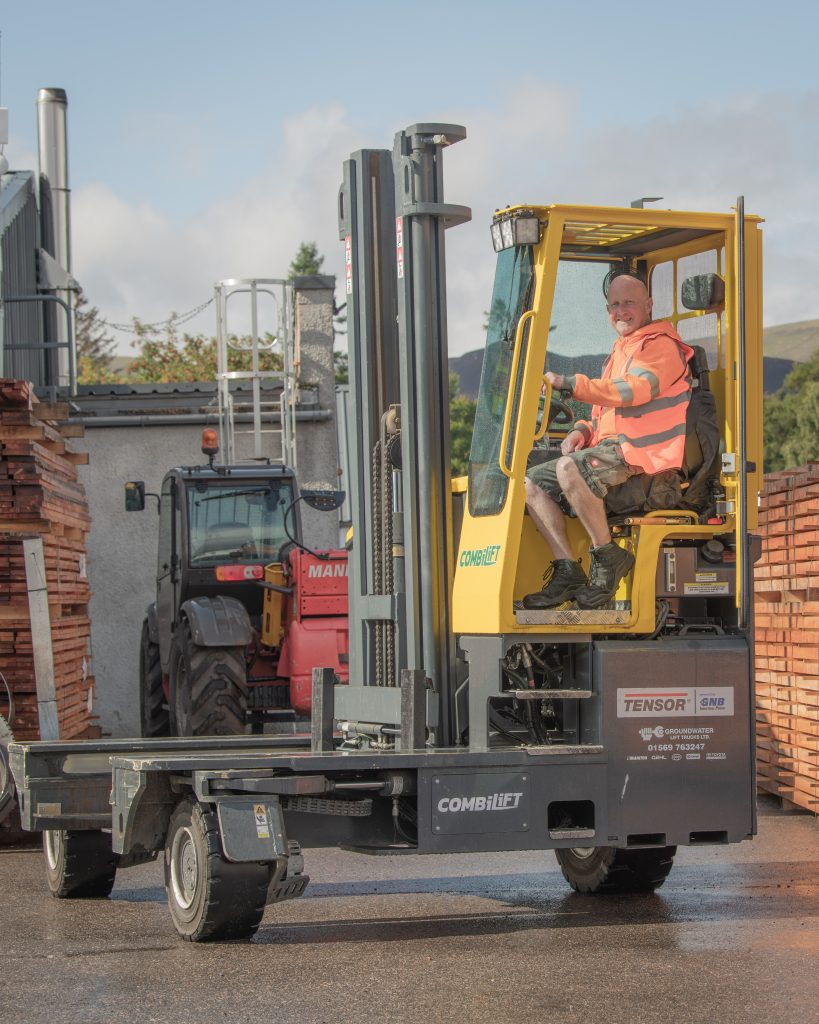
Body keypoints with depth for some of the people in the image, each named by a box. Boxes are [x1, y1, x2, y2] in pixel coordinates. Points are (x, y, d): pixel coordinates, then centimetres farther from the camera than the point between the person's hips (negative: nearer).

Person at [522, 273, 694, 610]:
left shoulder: (661, 346, -4)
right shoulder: (620, 352, 28)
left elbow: (633, 391, -22)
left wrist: (568, 383, -25)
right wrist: (583, 430, 9)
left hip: (640, 455, -10)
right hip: (610, 450, 10)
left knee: (569, 468, -34)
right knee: (532, 482, -2)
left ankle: (608, 558, -23)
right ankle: (567, 572, -7)